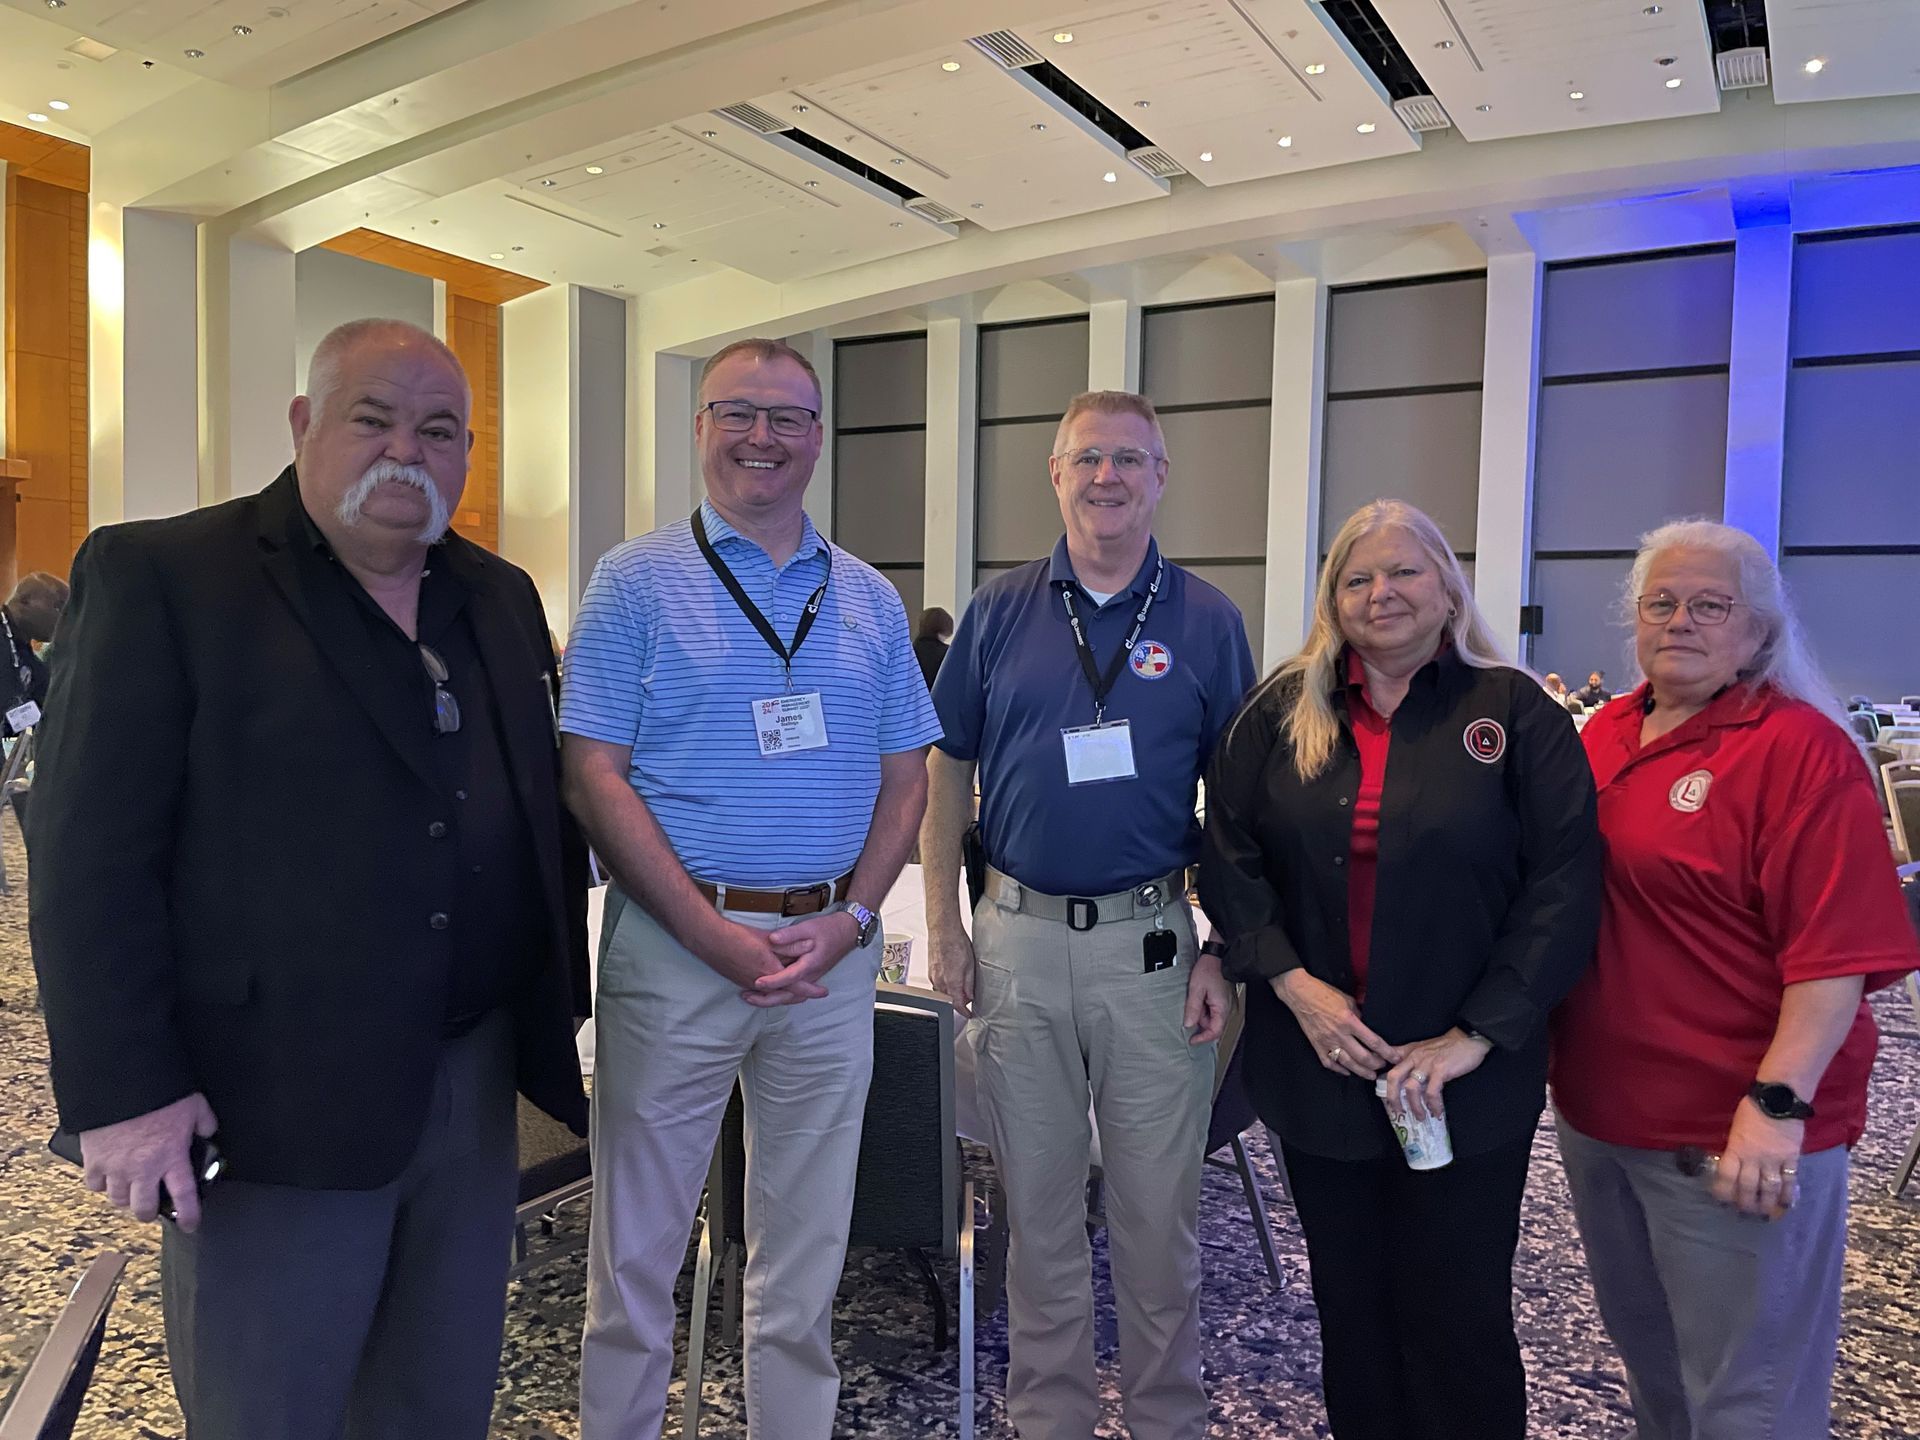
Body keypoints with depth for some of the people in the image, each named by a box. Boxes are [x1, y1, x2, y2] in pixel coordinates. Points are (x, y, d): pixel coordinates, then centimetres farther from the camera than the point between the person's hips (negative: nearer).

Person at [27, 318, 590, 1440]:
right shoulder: (159, 577, -7)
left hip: (475, 1086, 6)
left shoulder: (501, 597, 11)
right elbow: (91, 852, -11)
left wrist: (556, 1014, 11)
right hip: (272, 1109, -5)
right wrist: (124, 1093, -14)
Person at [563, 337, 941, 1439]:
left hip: (832, 950, 3)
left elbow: (906, 777, 9)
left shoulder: (871, 600, 9)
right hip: (674, 945, -3)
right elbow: (594, 776, -8)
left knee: (810, 1239, 16)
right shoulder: (637, 582, -2)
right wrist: (719, 936, -15)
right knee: (640, 1235, 10)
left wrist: (850, 918, -7)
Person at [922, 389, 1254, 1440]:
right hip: (1017, 940, 1)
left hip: (1151, 941, -1)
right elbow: (946, 771, 7)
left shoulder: (1206, 620, 1)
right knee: (1037, 1205, 14)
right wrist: (944, 926, 1)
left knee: (1158, 1210, 10)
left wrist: (1227, 952, -4)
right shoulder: (1000, 610, 4)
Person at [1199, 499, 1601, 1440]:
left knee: (1458, 1318, 9)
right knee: (1349, 1305, 17)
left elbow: (1563, 885, -8)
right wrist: (1292, 983, -11)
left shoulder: (1517, 714, -3)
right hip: (1319, 1065, 3)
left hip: (1467, 1082, -2)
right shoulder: (1281, 714, 3)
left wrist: (1474, 1037, -14)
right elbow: (1229, 857, 2)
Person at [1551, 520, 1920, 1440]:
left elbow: (1837, 950, -19)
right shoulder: (1607, 733, 7)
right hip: (1600, 1111, 6)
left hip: (1733, 1136, -6)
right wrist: (1551, 1050, 13)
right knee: (1644, 1351, 25)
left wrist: (1777, 1104, -26)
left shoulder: (1801, 747, -13)